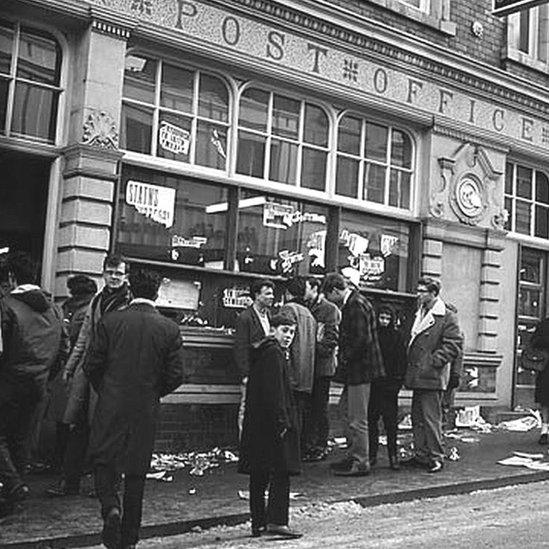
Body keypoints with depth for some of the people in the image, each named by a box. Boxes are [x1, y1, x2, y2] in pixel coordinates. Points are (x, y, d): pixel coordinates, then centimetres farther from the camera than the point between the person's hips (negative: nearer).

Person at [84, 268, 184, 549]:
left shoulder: (109, 321, -6)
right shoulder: (170, 329, -4)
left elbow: (91, 366, -4)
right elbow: (175, 376, -3)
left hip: (110, 408, -1)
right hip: (146, 410, 1)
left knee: (103, 461, 14)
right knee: (136, 472, 12)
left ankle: (110, 505, -12)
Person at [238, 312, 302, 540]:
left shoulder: (263, 352, 18)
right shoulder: (274, 353, -13)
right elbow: (274, 392, -19)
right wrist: (281, 423, -19)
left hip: (257, 425, 10)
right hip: (272, 424, -10)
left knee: (259, 475, 11)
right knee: (281, 471, -6)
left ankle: (258, 522, 16)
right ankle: (276, 521, -7)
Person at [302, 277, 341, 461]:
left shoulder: (330, 309, -3)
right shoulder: (305, 308, 15)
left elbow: (332, 338, -10)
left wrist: (315, 348, -15)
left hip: (322, 365, -6)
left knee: (320, 408, -1)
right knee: (307, 407, 6)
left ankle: (321, 447, 7)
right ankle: (308, 445, 13)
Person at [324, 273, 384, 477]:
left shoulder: (356, 305, -18)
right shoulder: (352, 303, 14)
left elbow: (361, 340, -24)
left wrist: (344, 359, -13)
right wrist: (343, 357, 12)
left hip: (360, 369, -11)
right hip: (356, 370, 11)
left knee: (357, 419, -3)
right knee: (352, 416, 17)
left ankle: (361, 463, 6)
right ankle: (354, 457, 27)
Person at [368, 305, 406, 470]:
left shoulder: (397, 336, 4)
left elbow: (401, 361, 2)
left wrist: (398, 380, -7)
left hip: (389, 384, -2)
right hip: (372, 384, 2)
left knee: (391, 421, -2)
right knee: (371, 419, 5)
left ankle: (393, 456, 4)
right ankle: (372, 454, 14)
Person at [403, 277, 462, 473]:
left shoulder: (447, 317, -7)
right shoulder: (419, 315, 18)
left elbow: (454, 344, -13)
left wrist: (434, 361, -16)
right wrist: (410, 366, 15)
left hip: (432, 377, -8)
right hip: (417, 376, 8)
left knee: (431, 418, -6)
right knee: (417, 418, 12)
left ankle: (436, 457, 3)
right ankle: (421, 455, 21)